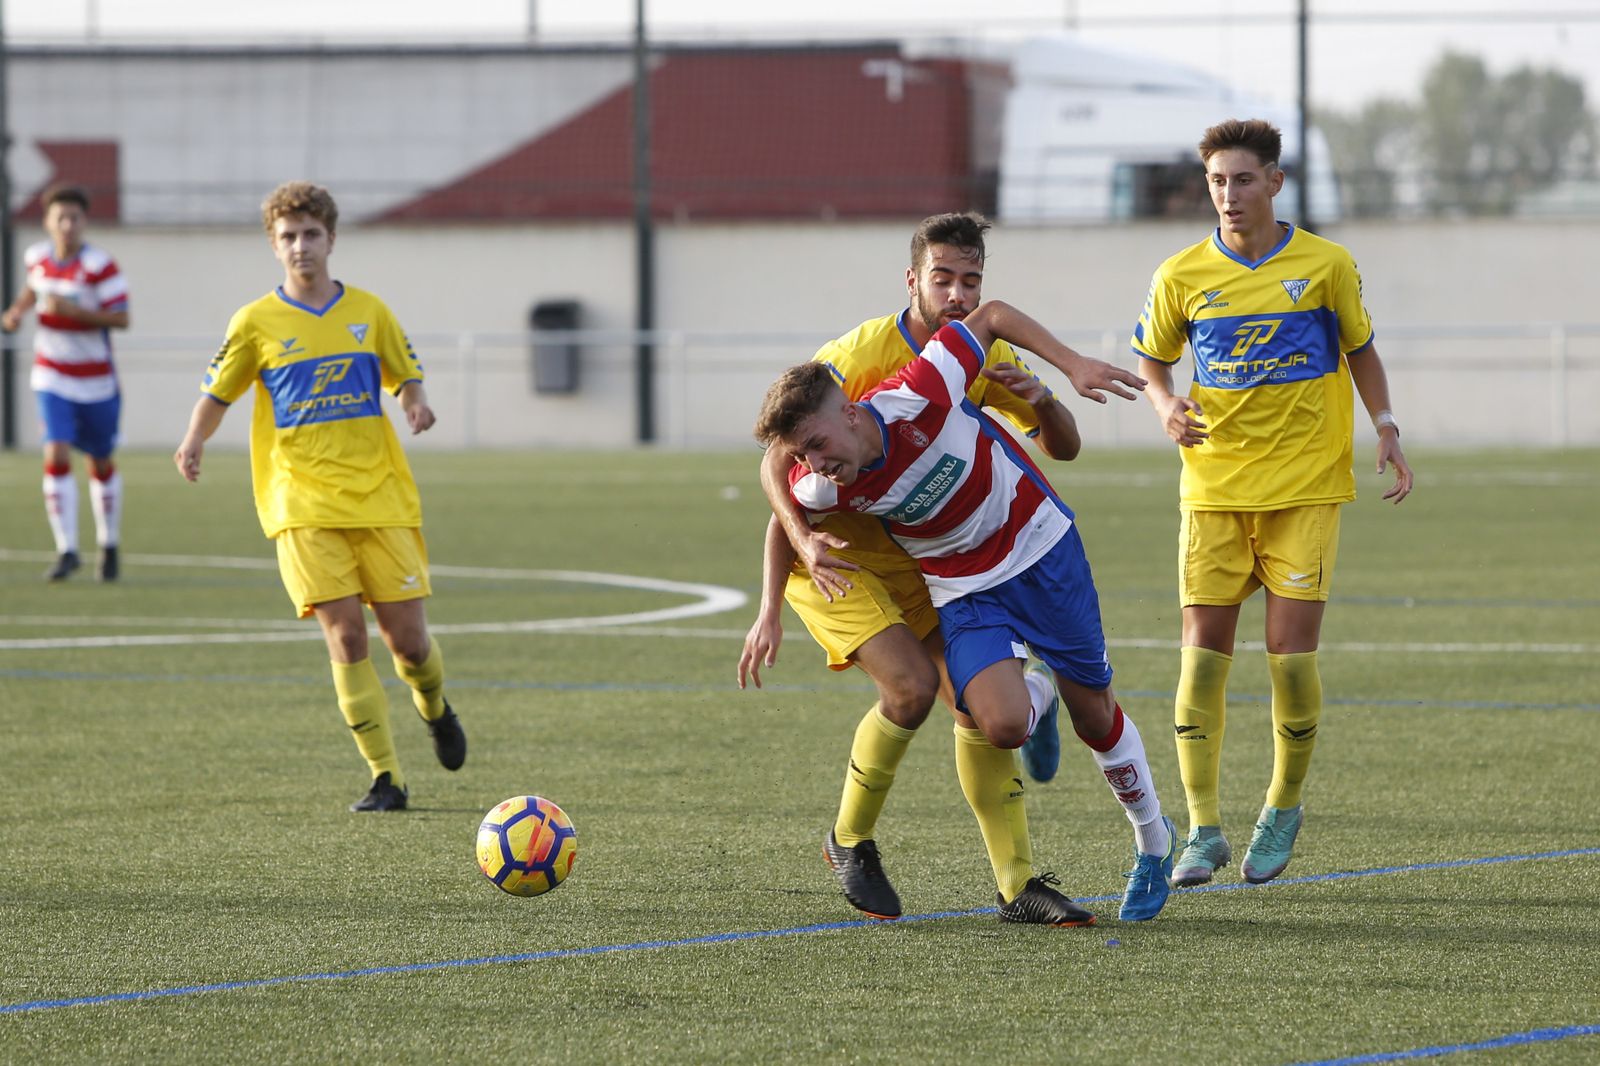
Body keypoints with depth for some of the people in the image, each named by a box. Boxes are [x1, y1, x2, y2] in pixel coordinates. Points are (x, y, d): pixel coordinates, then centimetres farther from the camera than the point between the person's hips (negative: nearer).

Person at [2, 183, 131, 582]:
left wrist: (73, 311, -30)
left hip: (96, 381, -2)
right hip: (52, 380, 2)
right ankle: (67, 550, -12)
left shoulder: (100, 266, -17)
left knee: (102, 466, 11)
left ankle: (109, 545, 31)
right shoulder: (37, 257, -1)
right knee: (56, 456, -14)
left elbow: (121, 319, -19)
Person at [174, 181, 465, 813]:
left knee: (406, 638, -1)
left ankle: (434, 708, 35)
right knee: (344, 634, -13)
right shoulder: (256, 323, 3)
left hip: (381, 499, 2)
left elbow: (406, 376, 18)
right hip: (304, 507, -2)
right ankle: (386, 778, -8)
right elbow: (217, 394, 9)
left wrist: (416, 403, -5)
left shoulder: (368, 311, 8)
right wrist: (194, 441, -10)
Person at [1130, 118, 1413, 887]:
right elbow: (1151, 356, 14)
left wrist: (1385, 428, 0)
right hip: (1213, 487, 1)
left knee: (1291, 650, -5)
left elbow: (1359, 348, 13)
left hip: (1305, 485, -1)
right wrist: (1166, 406, -6)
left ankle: (1284, 807, 16)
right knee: (1203, 649, -6)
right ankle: (1203, 829, 0)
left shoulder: (1325, 266, -1)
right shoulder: (1182, 276, 0)